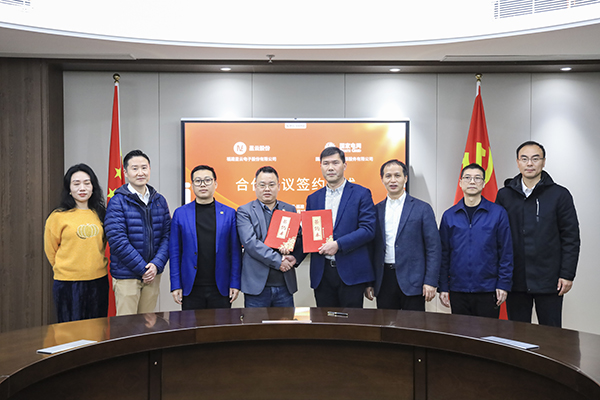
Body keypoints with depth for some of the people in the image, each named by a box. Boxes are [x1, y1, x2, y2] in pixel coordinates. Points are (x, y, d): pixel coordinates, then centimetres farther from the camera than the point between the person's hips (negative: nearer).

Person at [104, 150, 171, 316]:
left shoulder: (159, 200, 9)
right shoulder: (118, 201, -7)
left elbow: (167, 235, 6)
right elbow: (118, 241, -14)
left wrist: (157, 264, -9)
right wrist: (142, 268, -15)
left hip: (152, 274, 5)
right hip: (126, 275, -4)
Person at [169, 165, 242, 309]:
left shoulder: (229, 213, 4)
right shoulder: (180, 213, 4)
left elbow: (235, 252, 4)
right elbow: (175, 252, 4)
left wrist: (235, 283, -2)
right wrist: (176, 285, -1)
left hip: (221, 289, 0)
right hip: (191, 289, 0)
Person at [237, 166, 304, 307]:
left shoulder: (290, 210, 14)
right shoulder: (244, 211, 1)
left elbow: (302, 239, 13)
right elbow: (250, 242, -12)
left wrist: (295, 257, -9)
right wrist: (278, 260, -15)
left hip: (285, 285, 3)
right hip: (257, 285, -3)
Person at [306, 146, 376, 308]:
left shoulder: (361, 194, 1)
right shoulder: (313, 198, 14)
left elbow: (368, 230, -8)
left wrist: (338, 244, -16)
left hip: (351, 272, -4)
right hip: (322, 273, 4)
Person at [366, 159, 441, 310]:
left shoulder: (423, 209, 1)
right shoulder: (376, 210, 10)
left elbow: (434, 248, -2)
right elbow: (372, 247, 12)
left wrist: (430, 281, -10)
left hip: (412, 281, -3)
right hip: (384, 281, 3)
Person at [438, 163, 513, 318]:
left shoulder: (498, 213, -1)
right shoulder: (449, 215, 4)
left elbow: (506, 252, 0)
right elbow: (444, 254, 6)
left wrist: (503, 284, -5)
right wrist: (443, 287, 2)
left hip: (488, 290, -2)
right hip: (458, 291, 2)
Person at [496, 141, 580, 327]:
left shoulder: (559, 195, 0)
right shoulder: (504, 195, 6)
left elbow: (571, 238, 0)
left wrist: (567, 275, -6)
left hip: (549, 281, -2)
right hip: (515, 281, 2)